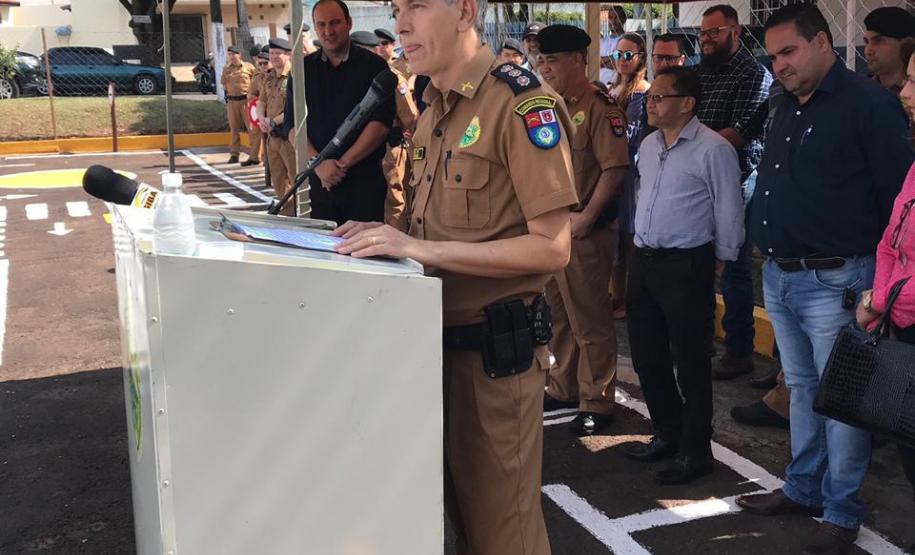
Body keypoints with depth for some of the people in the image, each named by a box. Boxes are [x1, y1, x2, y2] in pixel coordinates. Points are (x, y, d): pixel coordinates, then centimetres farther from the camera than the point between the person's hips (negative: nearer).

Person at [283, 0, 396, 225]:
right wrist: (318, 163, -13)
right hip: (320, 177, 3)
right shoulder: (304, 69, 8)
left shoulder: (374, 65, -1)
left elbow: (381, 121, -9)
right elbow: (293, 125, 3)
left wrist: (344, 163, -14)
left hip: (365, 175, -3)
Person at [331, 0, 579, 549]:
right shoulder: (436, 109, 10)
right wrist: (391, 238, -1)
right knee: (457, 507, 20)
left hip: (496, 344, -7)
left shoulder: (521, 102, -16)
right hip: (442, 335, 8)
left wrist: (425, 249, -24)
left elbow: (551, 248, -20)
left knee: (501, 523, 8)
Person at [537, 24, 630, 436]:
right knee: (558, 315, 17)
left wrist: (586, 218, -18)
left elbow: (615, 168, -18)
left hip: (585, 232, -8)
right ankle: (564, 388, 31)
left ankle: (597, 402, 12)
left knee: (590, 322, 1)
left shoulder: (599, 107, -12)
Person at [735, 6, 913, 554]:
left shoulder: (869, 104, -11)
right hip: (778, 278, 8)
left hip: (834, 282, -8)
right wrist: (766, 254, 15)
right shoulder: (786, 109, 14)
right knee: (802, 389, 18)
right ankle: (802, 489, 32)